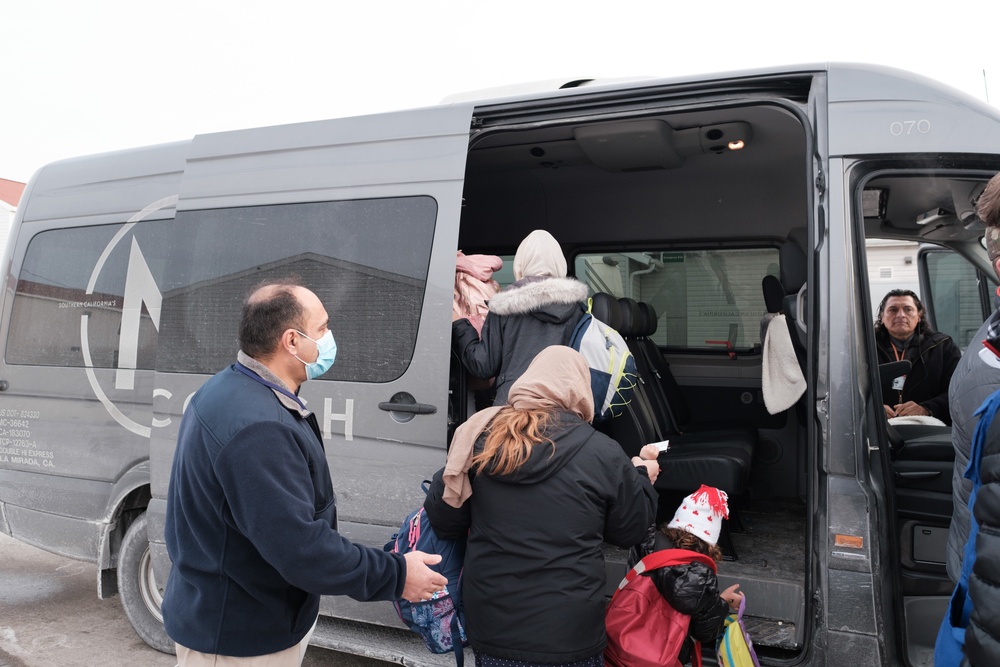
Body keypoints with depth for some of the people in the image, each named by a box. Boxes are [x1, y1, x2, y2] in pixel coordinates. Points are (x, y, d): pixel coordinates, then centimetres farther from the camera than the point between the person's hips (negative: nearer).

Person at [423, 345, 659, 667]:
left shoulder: (482, 437, -6)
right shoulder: (602, 454, -11)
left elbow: (441, 516, 1)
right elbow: (629, 531, 3)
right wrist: (641, 477, 19)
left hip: (490, 625, 2)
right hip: (569, 631, -2)